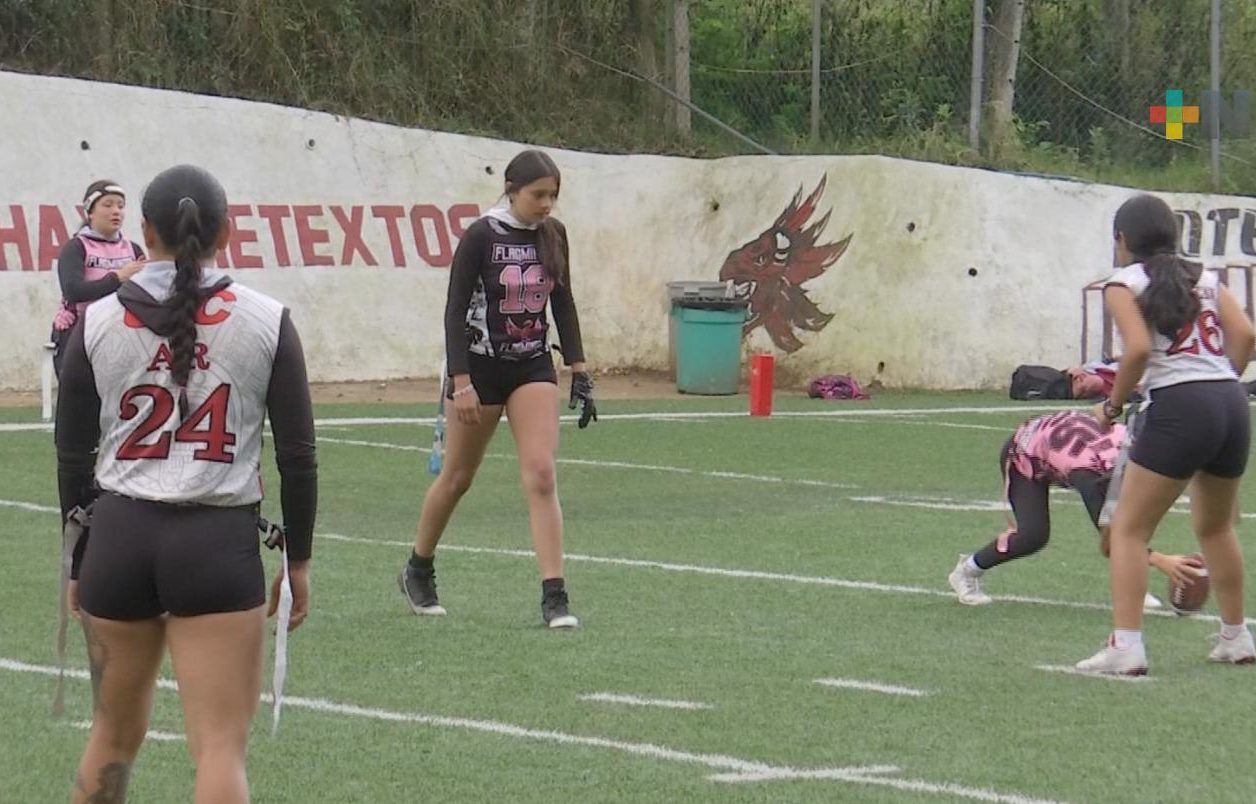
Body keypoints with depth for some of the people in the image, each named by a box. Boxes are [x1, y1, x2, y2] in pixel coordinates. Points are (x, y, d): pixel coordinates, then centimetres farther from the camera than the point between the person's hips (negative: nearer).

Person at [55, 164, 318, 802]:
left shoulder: (96, 324, 2)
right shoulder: (266, 322, -1)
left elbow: (72, 459, 6)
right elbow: (298, 456, 0)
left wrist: (78, 564, 16)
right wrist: (298, 561, 10)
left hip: (118, 538, 2)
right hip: (220, 541, -2)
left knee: (113, 736, 19)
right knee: (221, 751, -4)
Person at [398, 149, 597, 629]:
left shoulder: (553, 235, 1)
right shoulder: (481, 237, -14)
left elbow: (563, 303, 10)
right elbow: (455, 310, -14)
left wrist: (579, 371, 7)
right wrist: (461, 382, -20)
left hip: (532, 365, 4)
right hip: (481, 366, -4)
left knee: (541, 474, -11)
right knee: (457, 477, 10)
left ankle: (554, 597, -14)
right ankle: (417, 571, 32)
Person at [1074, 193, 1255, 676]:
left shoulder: (1124, 284, 2)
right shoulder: (1205, 280, 18)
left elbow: (1139, 348, -13)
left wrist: (1111, 406, -2)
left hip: (1178, 406, -6)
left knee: (1129, 528, 1)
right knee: (1216, 526, 25)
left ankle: (1126, 646, -10)